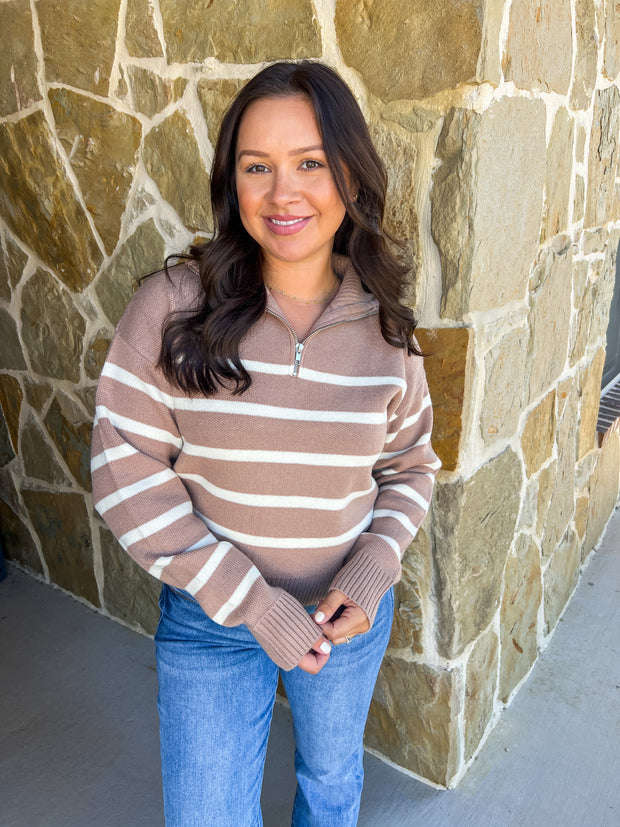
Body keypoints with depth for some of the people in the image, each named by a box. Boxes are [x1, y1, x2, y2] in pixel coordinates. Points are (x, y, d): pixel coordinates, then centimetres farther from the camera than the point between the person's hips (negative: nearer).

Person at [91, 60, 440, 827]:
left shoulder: (384, 330, -10)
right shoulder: (172, 306, -17)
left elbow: (411, 466, 3)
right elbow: (126, 470, -17)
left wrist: (371, 576, -13)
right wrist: (253, 604, -18)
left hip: (349, 615, 2)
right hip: (209, 619, -1)